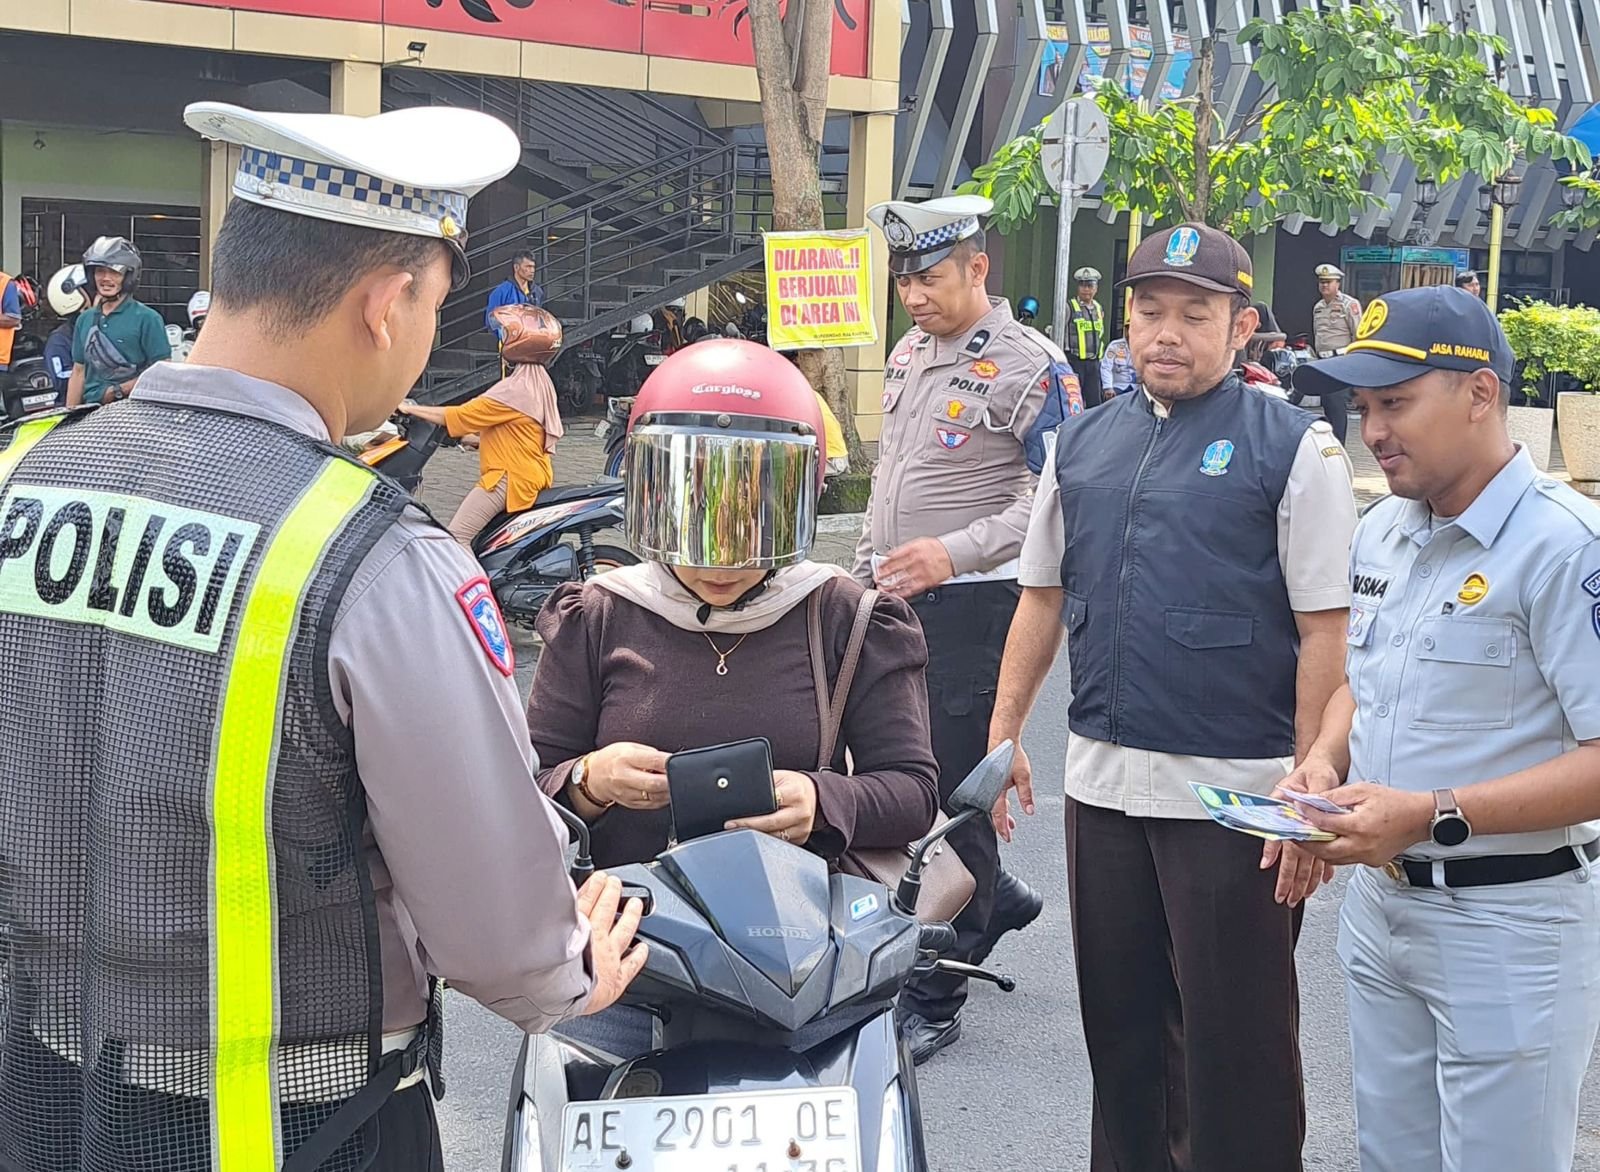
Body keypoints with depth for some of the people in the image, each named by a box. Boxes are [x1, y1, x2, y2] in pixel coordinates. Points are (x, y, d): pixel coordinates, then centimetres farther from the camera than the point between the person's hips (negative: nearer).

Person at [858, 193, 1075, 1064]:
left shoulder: (1029, 367, -12)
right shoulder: (908, 356, 13)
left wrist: (955, 552, -25)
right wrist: (862, 575, 21)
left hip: (972, 603, -8)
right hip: (896, 603, 8)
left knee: (951, 793, -4)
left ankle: (932, 999, 6)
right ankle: (994, 897, 39)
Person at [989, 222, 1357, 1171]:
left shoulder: (1293, 446, -6)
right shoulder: (1083, 442, 11)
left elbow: (1327, 631, -10)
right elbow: (1044, 597, 17)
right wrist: (1004, 732, 12)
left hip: (1234, 797, -5)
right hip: (1103, 781, 5)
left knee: (1233, 1046, 3)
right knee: (1118, 1023, 17)